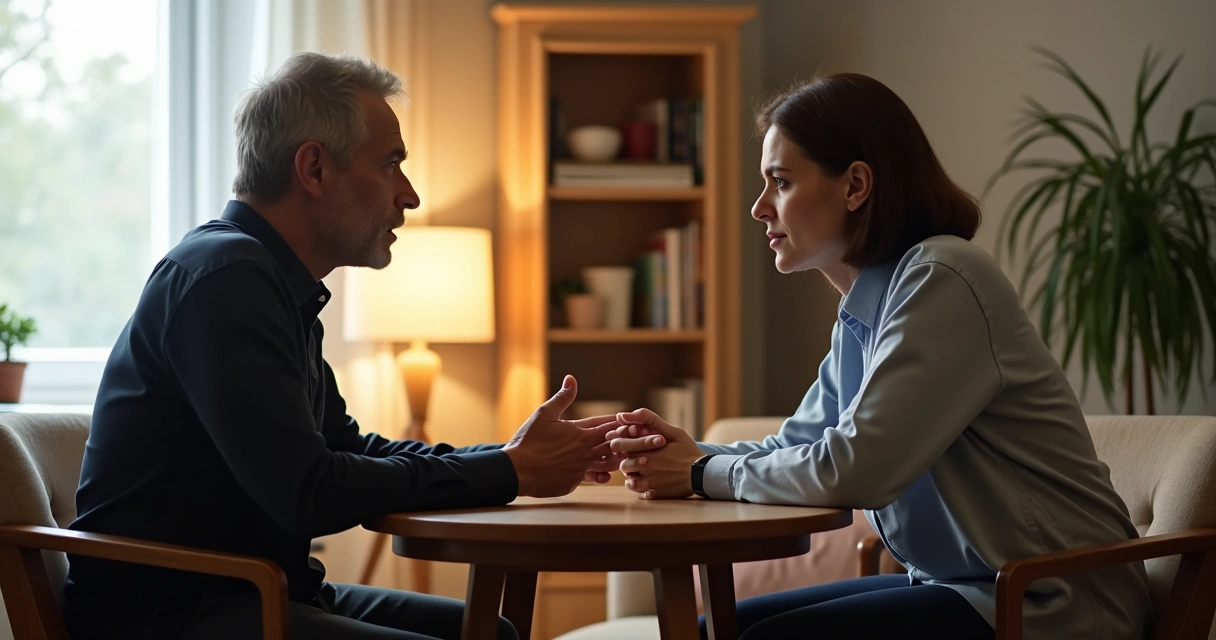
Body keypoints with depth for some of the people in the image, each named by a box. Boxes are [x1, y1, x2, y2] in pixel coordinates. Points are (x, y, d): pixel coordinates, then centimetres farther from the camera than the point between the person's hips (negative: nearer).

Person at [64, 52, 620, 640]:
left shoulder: (277, 284, 14)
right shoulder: (224, 274, -18)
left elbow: (349, 449, 20)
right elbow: (308, 495, -23)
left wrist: (513, 458, 8)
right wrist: (508, 472, -13)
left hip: (248, 591, 10)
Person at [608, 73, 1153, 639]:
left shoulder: (942, 280, -19)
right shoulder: (862, 314, 10)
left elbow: (853, 470, -24)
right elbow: (798, 445, 14)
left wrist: (705, 474, -10)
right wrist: (690, 452, -6)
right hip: (963, 587, 9)